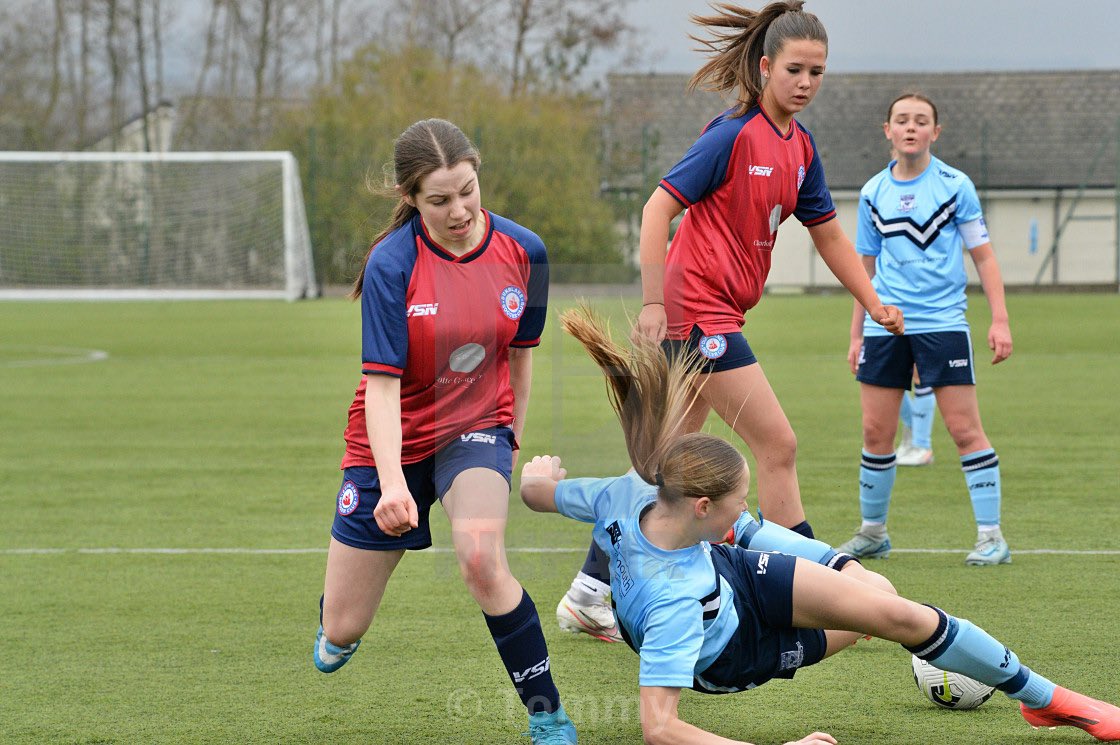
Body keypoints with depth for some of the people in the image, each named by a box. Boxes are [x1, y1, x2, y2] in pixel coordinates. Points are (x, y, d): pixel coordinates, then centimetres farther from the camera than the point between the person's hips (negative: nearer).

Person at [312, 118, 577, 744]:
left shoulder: (523, 251, -10)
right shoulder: (392, 264, -20)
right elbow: (382, 382, -23)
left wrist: (511, 445, 16)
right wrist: (391, 481, -35)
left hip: (477, 429, 1)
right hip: (395, 442, -1)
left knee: (482, 558, -33)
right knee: (343, 630, 7)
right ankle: (337, 631, 48)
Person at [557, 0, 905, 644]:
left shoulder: (800, 146, 10)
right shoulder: (735, 135, -15)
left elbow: (828, 234, 21)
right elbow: (660, 207, -16)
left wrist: (874, 303, 18)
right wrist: (653, 302, -20)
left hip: (717, 316, 9)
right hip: (698, 308, -9)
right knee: (778, 446, -8)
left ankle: (589, 594, 18)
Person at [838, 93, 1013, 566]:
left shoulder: (955, 186, -1)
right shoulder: (873, 192, 9)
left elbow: (983, 255, 2)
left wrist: (999, 320, -5)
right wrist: (856, 335, 15)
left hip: (942, 322, -3)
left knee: (964, 428, -7)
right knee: (876, 432, 3)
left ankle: (991, 536, -2)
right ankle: (872, 532, 18)